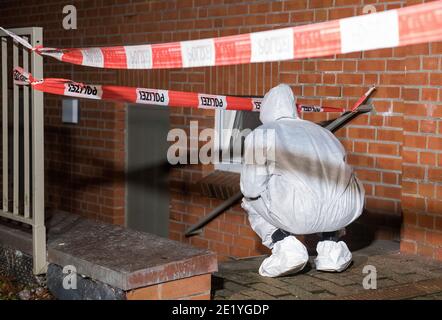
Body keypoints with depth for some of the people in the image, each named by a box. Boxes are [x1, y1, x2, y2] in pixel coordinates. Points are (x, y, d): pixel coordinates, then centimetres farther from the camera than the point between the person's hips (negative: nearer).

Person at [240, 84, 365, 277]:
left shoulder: (261, 133, 16)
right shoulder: (321, 131, 31)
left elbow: (252, 186, 5)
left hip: (298, 212, -4)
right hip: (346, 211, 5)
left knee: (251, 199, 26)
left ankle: (285, 246, 4)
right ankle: (331, 247, 19)